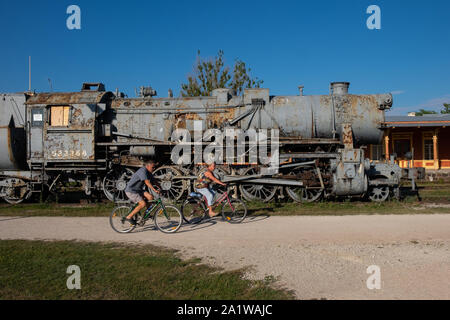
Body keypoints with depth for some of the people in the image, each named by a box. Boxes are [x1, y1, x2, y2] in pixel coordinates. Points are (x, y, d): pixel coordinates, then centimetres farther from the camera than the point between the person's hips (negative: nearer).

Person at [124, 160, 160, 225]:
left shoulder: (149, 173, 8)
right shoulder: (143, 171, -21)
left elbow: (153, 181, 11)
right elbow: (147, 182, -32)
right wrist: (155, 190, -40)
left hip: (138, 190, 9)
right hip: (131, 191, -9)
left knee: (150, 197, -8)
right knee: (143, 204, -20)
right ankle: (129, 217, -9)